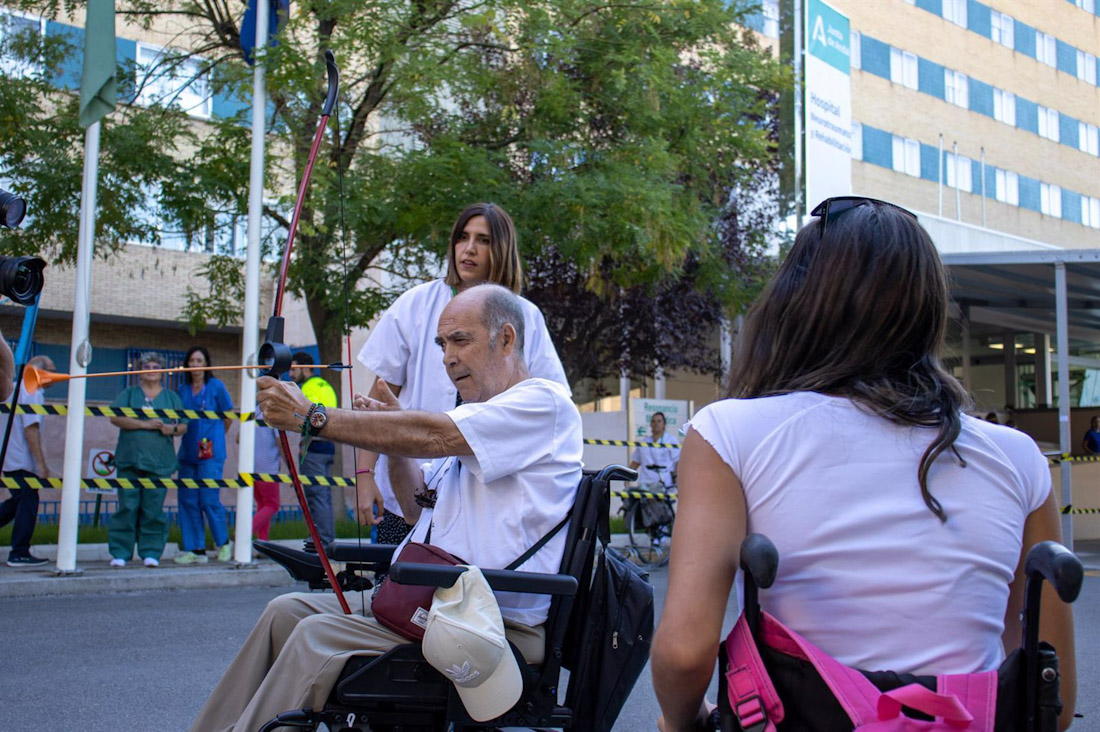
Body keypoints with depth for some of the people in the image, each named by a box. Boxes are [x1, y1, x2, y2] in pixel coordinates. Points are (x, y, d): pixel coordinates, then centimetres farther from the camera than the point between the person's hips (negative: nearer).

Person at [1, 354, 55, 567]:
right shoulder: (32, 392, -14)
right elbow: (31, 429, -20)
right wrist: (41, 463, -19)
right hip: (22, 461, -9)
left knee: (18, 501, 19)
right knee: (27, 504, -3)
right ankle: (19, 554, 0)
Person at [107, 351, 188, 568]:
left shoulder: (172, 397, 17)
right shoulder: (129, 393, 12)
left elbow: (184, 425, 14)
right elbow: (116, 417, -3)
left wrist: (172, 429, -9)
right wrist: (145, 424, -11)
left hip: (159, 462, 1)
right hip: (130, 460, -1)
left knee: (153, 509, -1)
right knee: (127, 507, -4)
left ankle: (151, 552, 6)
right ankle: (120, 552, 2)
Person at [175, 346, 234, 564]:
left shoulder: (216, 386, -1)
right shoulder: (183, 389, 11)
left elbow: (227, 417, 7)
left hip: (211, 451, -5)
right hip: (188, 451, 5)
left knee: (209, 499, -8)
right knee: (187, 499, 2)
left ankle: (224, 543, 12)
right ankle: (195, 549, 9)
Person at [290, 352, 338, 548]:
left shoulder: (309, 387, -9)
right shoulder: (326, 385, 19)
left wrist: (304, 447, -15)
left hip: (314, 446, -9)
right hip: (329, 446, 9)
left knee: (316, 495, -7)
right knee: (325, 496, 12)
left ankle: (322, 541, -8)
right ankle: (329, 539, 15)